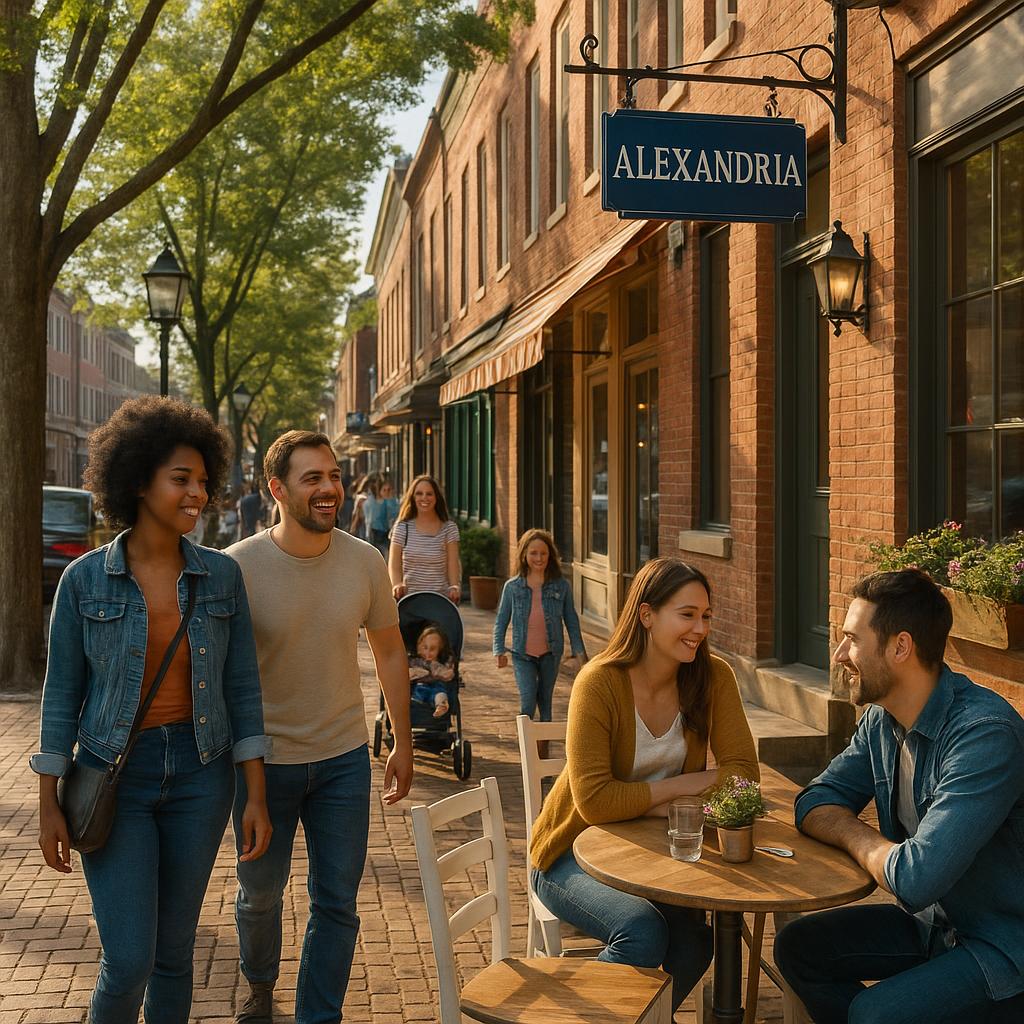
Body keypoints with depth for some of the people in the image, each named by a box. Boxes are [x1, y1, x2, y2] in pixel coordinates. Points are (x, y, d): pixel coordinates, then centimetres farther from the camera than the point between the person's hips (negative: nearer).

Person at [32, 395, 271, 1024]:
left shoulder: (221, 576, -1)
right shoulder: (85, 579, -6)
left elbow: (243, 688, 1)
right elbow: (63, 695, 0)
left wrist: (256, 796, -2)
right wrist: (50, 805, 0)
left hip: (200, 777, 2)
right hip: (114, 778, -2)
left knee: (174, 950, 12)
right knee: (128, 959, -6)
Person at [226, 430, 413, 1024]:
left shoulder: (365, 562, -8)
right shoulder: (238, 567, -15)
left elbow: (390, 652, 5)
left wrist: (404, 745, 8)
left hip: (344, 758, 1)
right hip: (264, 759, -1)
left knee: (338, 904, 6)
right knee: (260, 894, 20)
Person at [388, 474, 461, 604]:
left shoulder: (449, 529, 4)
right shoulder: (402, 528, 5)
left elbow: (453, 563, -2)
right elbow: (394, 564, 1)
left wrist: (454, 587, -19)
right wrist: (397, 584, -18)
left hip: (441, 599, 0)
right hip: (408, 598, 1)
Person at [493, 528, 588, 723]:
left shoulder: (561, 586, -2)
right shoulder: (512, 587, -2)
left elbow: (571, 622, 4)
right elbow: (501, 621, 4)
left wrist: (580, 653, 0)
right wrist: (499, 651, -7)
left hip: (550, 654, 1)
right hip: (523, 655, -1)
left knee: (545, 701, 13)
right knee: (527, 702, -12)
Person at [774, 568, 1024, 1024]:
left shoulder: (986, 734, -29)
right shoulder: (880, 720, -1)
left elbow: (915, 879, -33)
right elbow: (815, 802, 6)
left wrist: (854, 835, -13)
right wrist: (865, 838, -15)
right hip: (933, 923, 8)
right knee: (799, 946, 4)